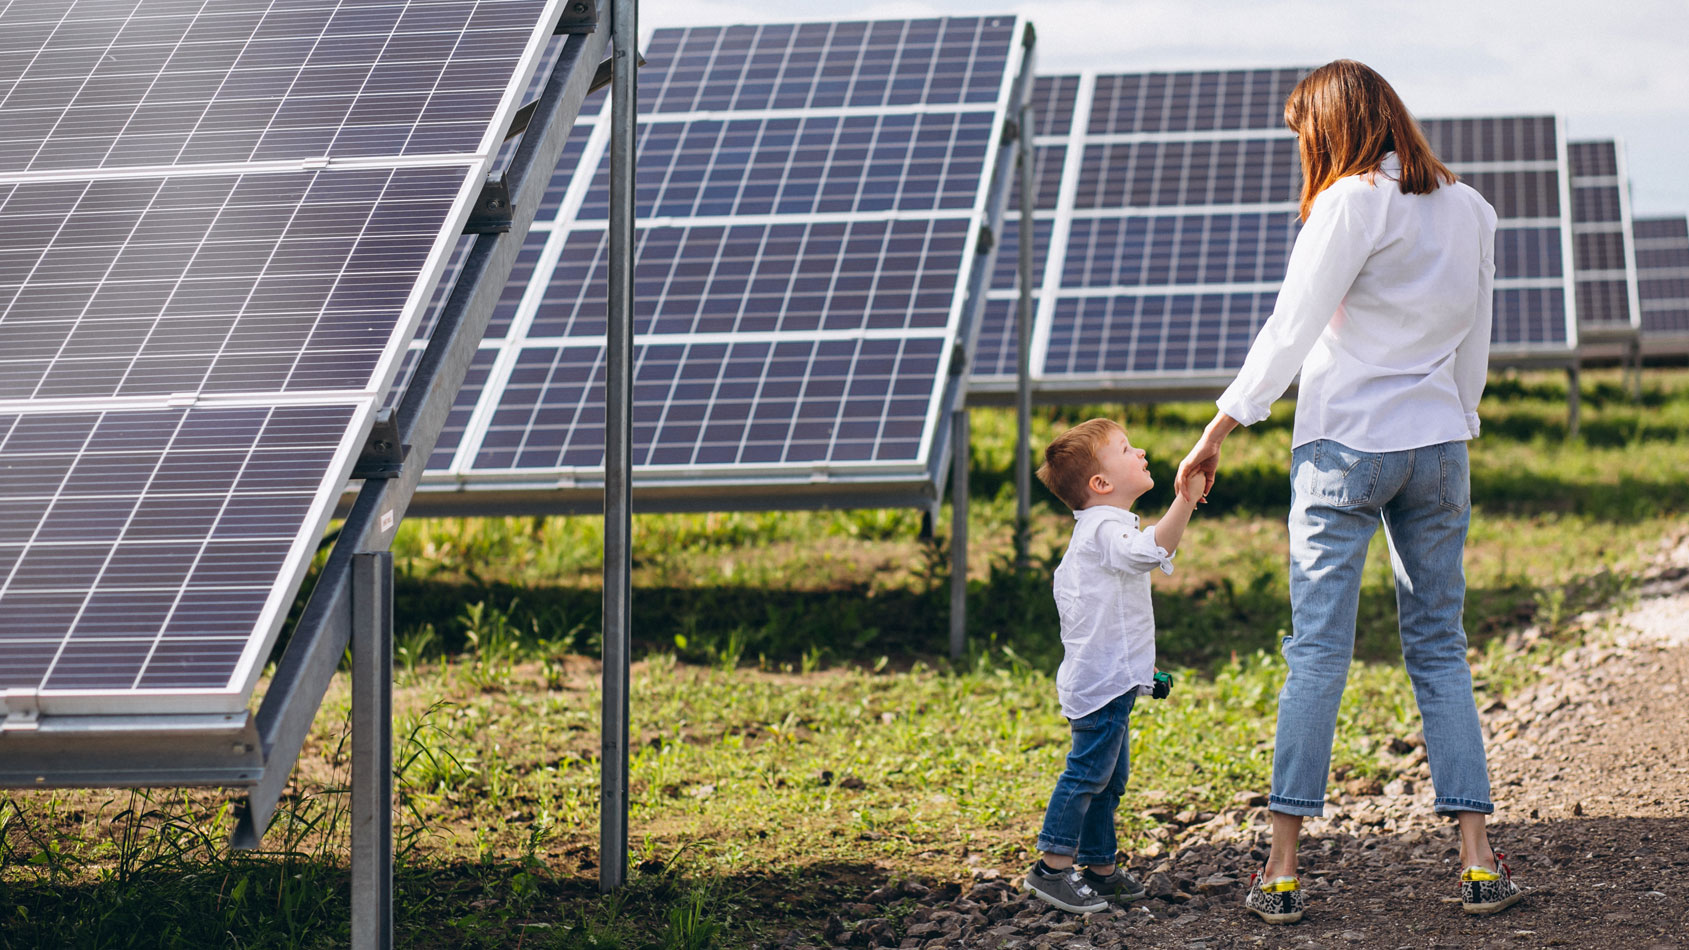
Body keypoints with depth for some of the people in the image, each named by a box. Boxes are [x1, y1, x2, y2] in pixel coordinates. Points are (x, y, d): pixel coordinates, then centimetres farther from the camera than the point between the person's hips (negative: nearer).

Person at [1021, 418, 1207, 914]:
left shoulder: (1091, 533, 18)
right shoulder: (1105, 530, -17)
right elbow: (1149, 551, -38)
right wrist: (1185, 501, -44)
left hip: (1105, 681, 11)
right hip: (1103, 681, -11)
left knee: (1110, 777, 15)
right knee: (1088, 771, -9)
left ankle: (1100, 868, 21)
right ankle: (1052, 867, -6)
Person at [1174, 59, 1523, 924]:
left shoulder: (1352, 204, -11)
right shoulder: (1468, 210, 8)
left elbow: (1290, 330, -12)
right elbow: (1474, 343, 15)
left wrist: (1219, 430, -6)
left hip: (1346, 446, -5)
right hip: (1438, 446, 5)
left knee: (1317, 652, -3)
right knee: (1440, 649, 10)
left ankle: (1282, 870, -1)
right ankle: (1476, 859, 4)